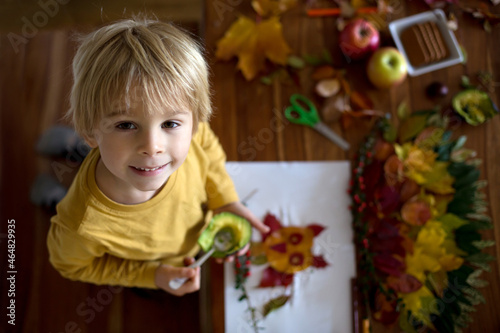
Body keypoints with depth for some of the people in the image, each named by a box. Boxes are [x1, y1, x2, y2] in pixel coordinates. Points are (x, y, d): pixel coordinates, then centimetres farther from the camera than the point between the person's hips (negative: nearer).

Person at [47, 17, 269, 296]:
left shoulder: (189, 132, -39)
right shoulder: (83, 228, -45)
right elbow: (70, 264, -19)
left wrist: (225, 201, -21)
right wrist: (151, 276, -22)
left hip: (203, 223, 2)